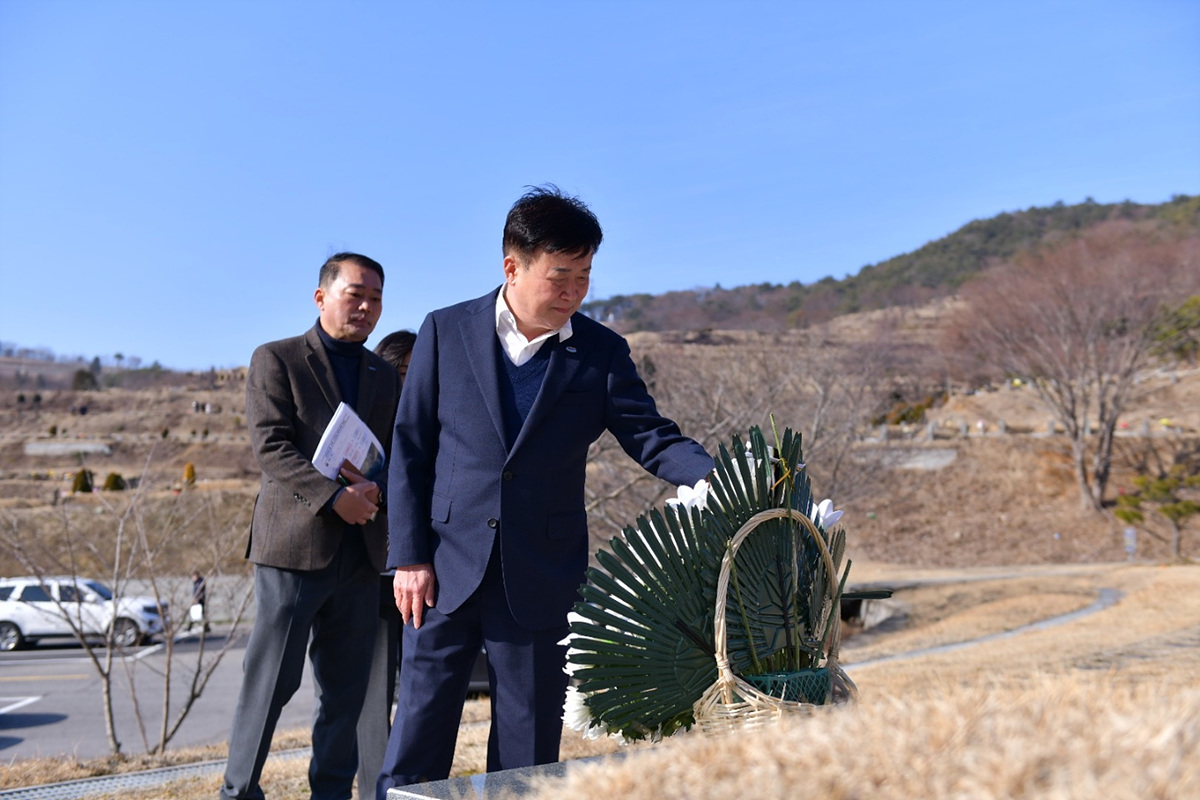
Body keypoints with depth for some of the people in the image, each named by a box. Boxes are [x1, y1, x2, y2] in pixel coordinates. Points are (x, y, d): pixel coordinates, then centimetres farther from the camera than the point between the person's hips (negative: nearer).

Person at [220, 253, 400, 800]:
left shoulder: (385, 376, 18)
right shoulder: (276, 360, 3)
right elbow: (271, 446, -8)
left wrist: (376, 486, -6)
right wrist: (334, 496, -19)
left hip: (359, 552, 5)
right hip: (293, 543, -4)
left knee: (346, 688, 9)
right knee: (272, 679, -1)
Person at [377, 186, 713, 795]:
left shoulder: (602, 353, 3)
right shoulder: (446, 332, 2)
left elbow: (652, 438, -1)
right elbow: (409, 449, 3)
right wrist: (409, 556, -3)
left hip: (542, 579, 1)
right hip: (447, 569, 0)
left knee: (529, 750, 8)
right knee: (417, 743, 5)